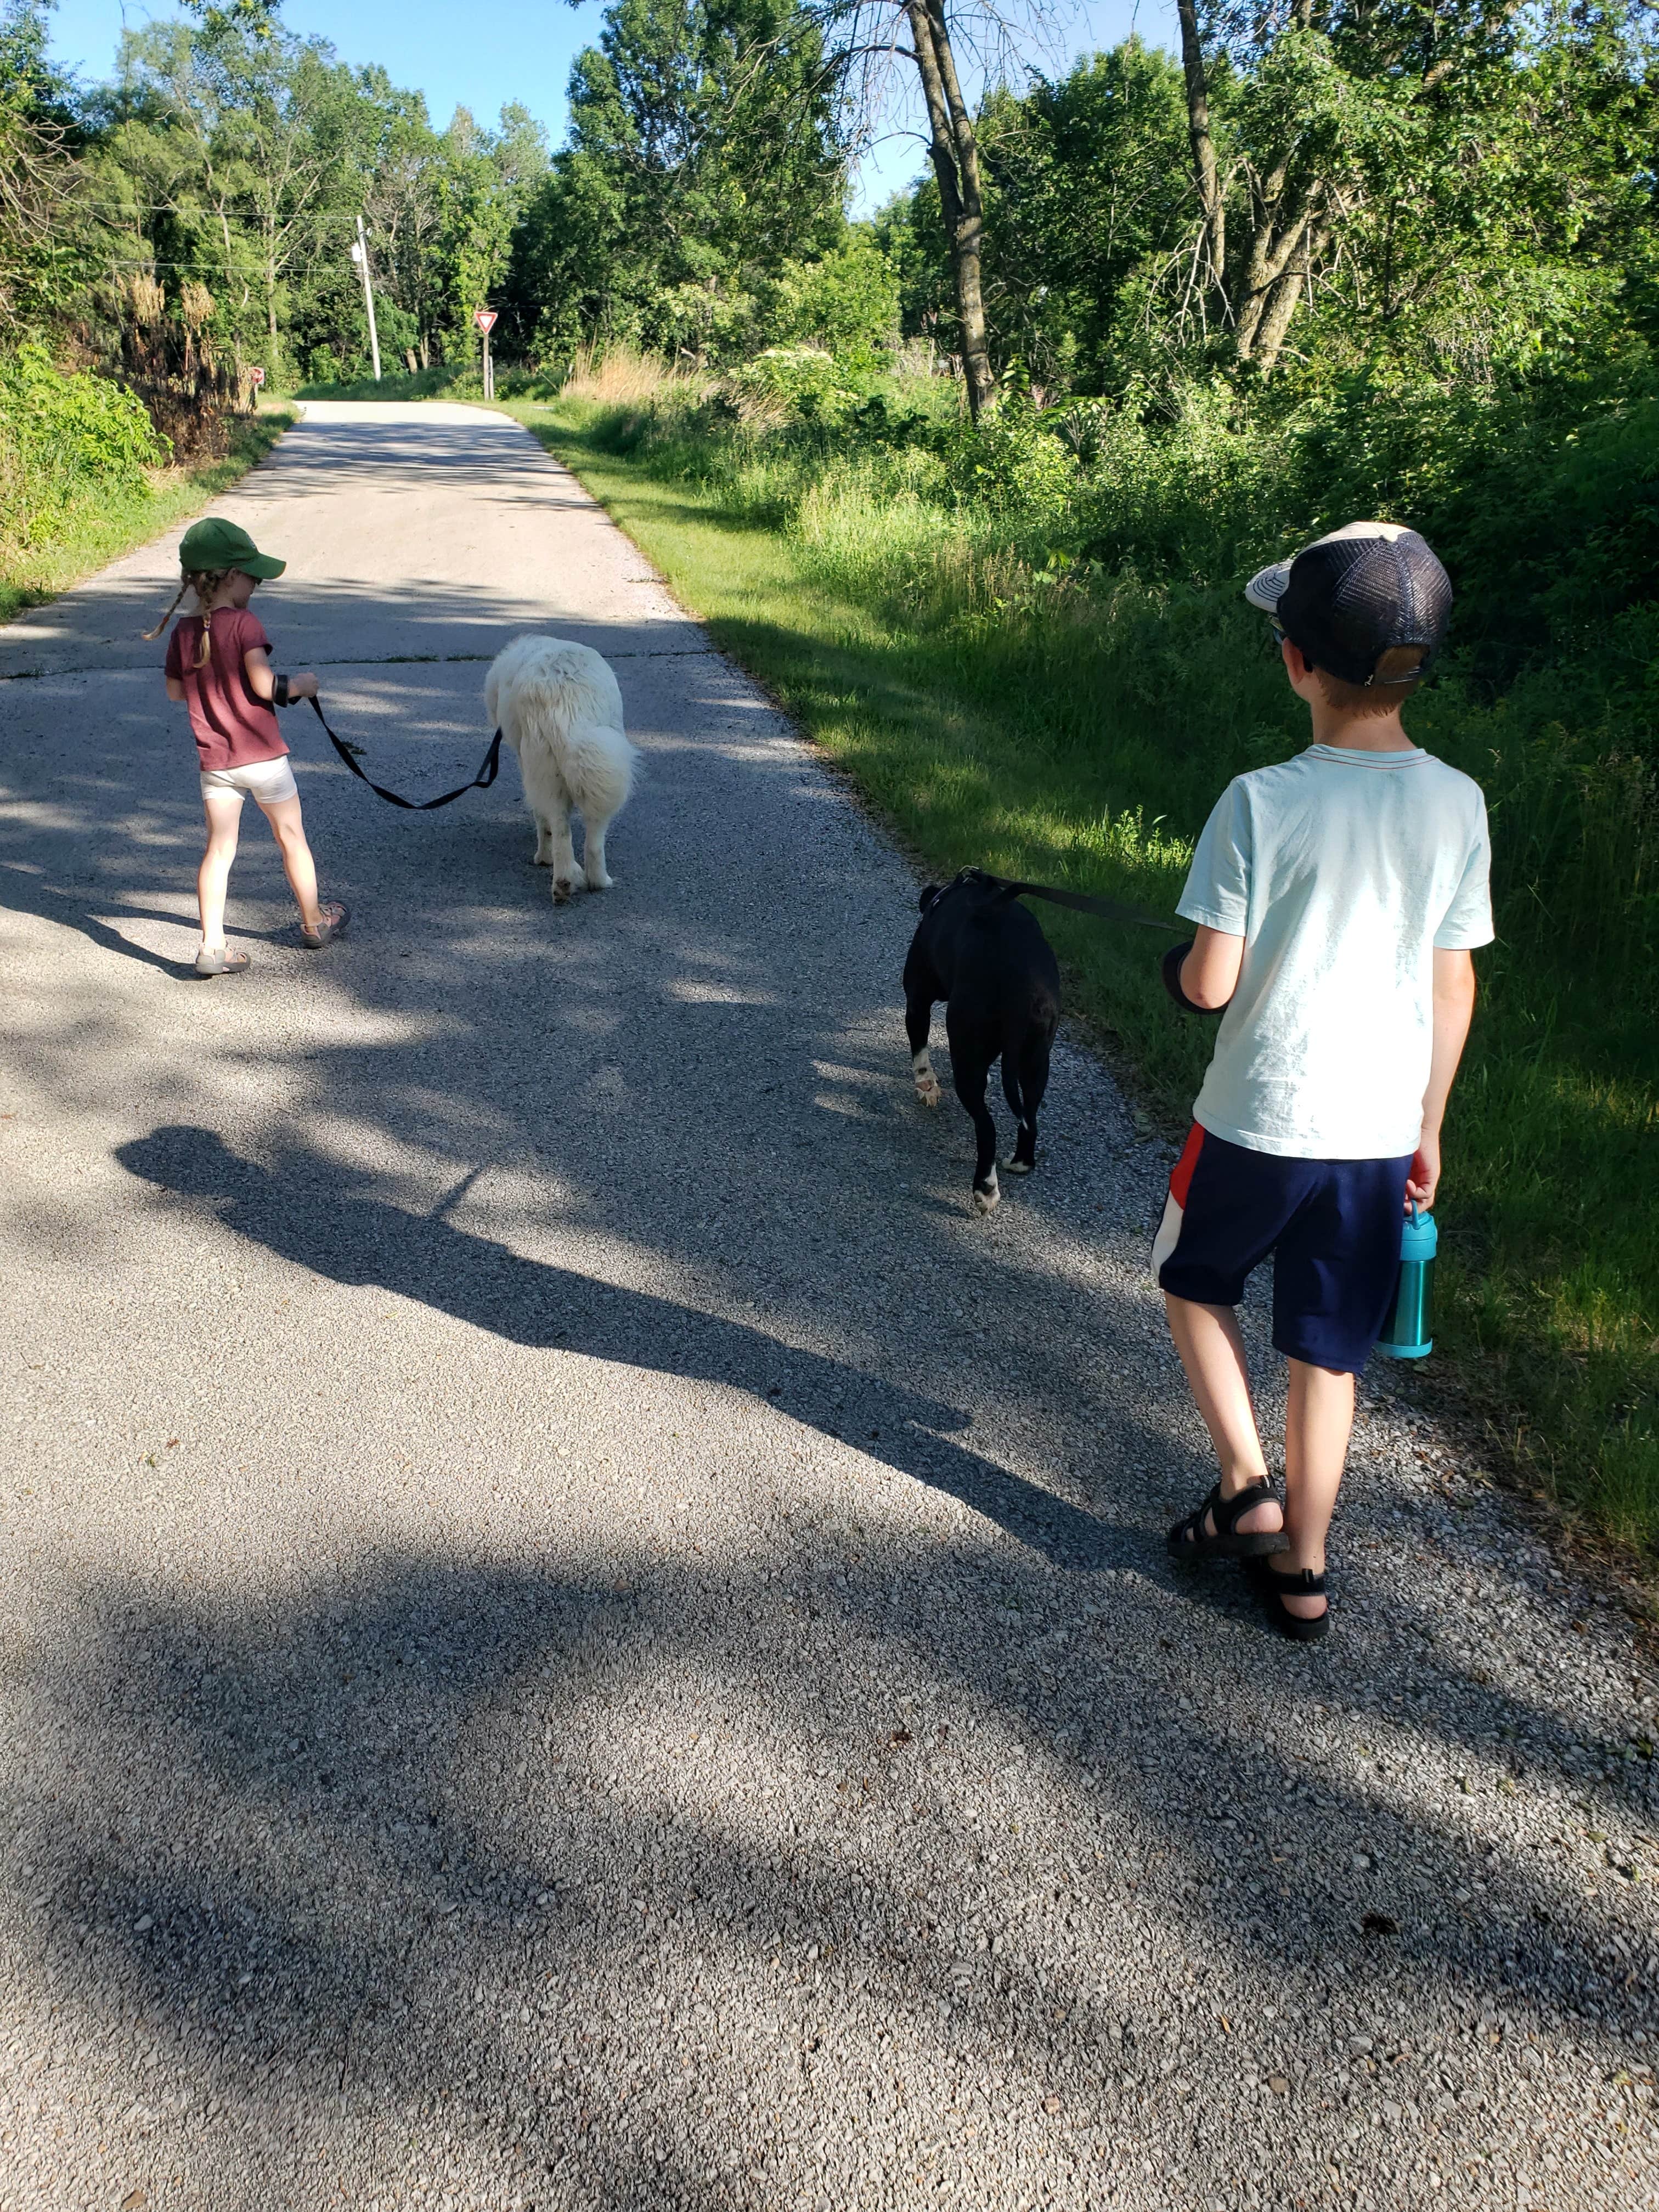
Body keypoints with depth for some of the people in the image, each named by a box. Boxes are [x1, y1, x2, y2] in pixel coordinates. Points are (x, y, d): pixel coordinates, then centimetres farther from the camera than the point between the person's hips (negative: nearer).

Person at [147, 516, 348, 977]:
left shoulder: (182, 633, 2)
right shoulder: (245, 624, -16)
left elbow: (175, 690, 11)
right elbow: (264, 685, -22)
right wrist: (301, 684, -5)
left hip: (215, 761, 4)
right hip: (263, 756, -4)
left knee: (219, 849, 5)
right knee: (291, 838, 14)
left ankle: (212, 946, -2)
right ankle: (314, 922, 29)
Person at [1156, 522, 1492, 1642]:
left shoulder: (1262, 801, -17)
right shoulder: (1457, 804, -4)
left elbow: (1210, 984, -17)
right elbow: (1454, 984, 4)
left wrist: (1180, 965, 7)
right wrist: (1428, 1126, 14)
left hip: (1257, 1121, -3)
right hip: (1379, 1130, 4)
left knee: (1196, 1281, 24)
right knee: (1328, 1352, 15)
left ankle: (1246, 1487, 18)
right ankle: (1301, 1569, 28)